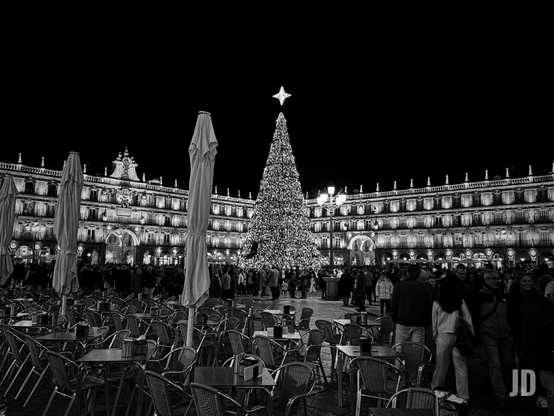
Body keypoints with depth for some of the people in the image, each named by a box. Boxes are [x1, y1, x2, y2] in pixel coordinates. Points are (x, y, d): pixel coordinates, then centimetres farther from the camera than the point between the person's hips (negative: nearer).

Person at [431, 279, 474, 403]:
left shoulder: (437, 303, -2)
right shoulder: (461, 302, 0)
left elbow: (434, 321, 5)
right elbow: (468, 319, 2)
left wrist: (435, 334, 19)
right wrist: (472, 336, 10)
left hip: (443, 336, 0)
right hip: (459, 336, 0)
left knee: (441, 365, 11)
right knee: (461, 366, 5)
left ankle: (435, 390, 25)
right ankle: (463, 396, 7)